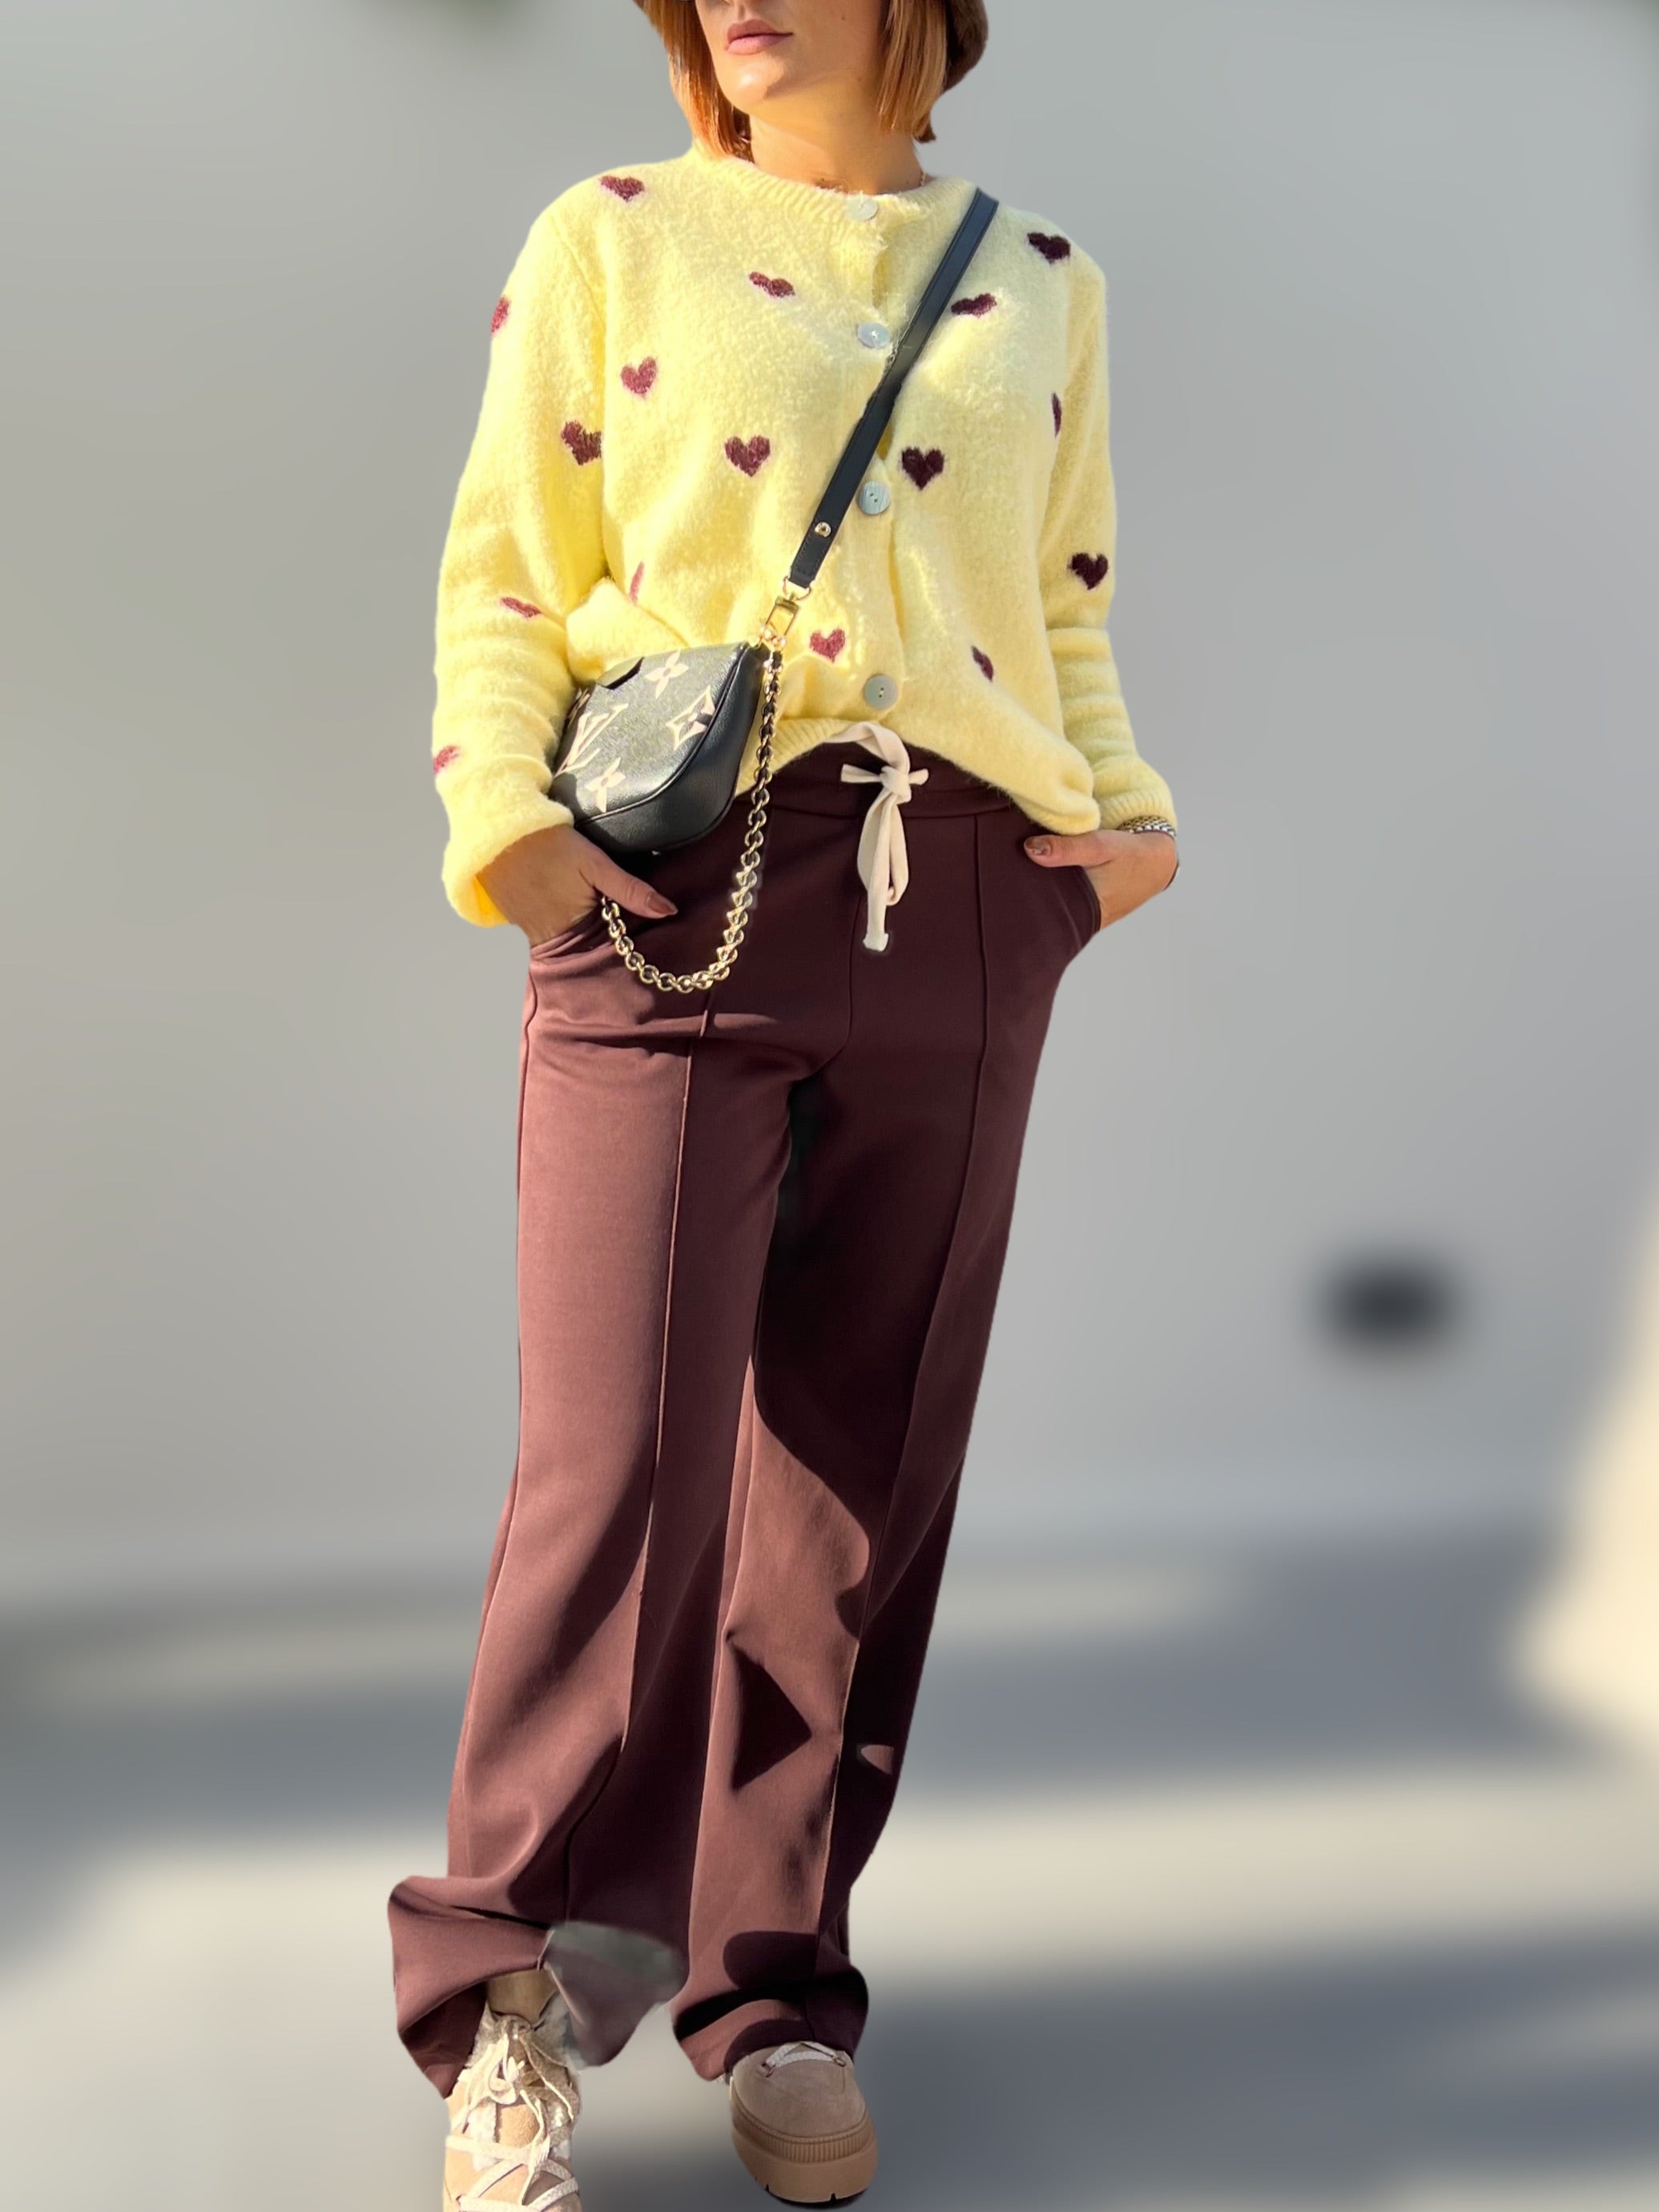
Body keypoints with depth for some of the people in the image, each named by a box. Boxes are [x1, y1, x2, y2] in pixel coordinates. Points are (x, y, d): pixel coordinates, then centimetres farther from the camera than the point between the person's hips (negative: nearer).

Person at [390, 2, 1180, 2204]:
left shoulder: (1038, 275, 17)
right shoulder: (612, 237, 9)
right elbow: (500, 577, 6)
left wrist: (1124, 806, 4)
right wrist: (504, 815, -11)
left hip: (963, 908, 3)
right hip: (680, 891, -3)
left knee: (865, 1471, 5)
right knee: (624, 1455, -12)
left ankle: (777, 1984, 18)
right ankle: (513, 1999, 3)